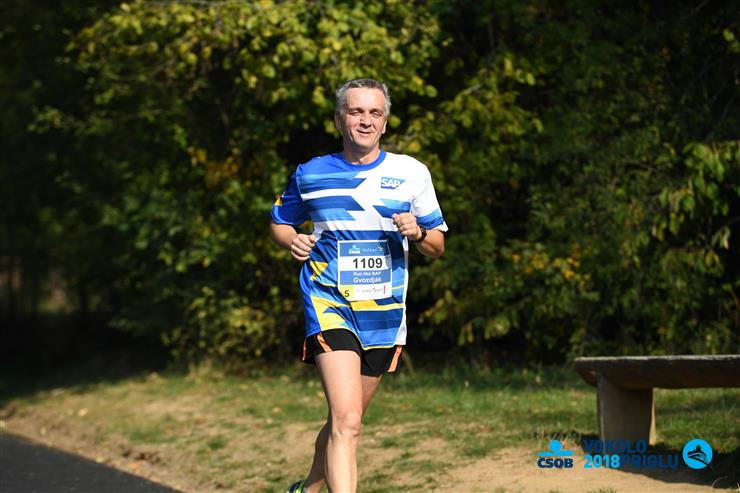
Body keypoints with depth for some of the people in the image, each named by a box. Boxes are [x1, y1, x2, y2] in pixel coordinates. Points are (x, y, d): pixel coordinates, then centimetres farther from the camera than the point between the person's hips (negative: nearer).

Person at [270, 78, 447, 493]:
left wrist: (418, 233, -15)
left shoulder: (411, 172, 4)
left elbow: (438, 246, 8)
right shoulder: (310, 174, 2)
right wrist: (294, 242, -5)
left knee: (346, 420, 16)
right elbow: (280, 223, 18)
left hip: (385, 314, 3)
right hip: (329, 307, -3)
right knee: (346, 421, -21)